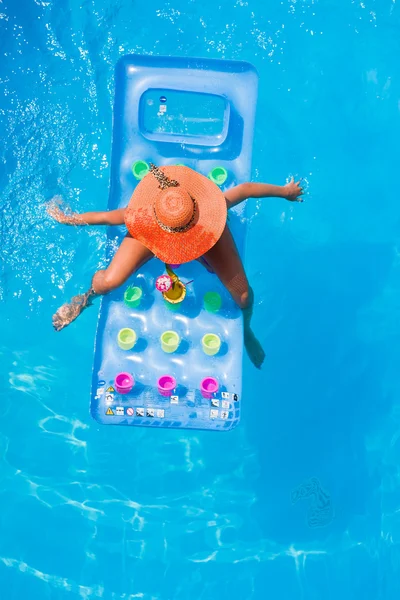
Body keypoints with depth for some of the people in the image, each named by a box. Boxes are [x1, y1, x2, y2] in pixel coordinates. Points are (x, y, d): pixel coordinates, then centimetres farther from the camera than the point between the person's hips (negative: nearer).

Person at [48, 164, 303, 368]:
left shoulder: (209, 209, -44)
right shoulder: (143, 214, -42)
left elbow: (245, 188, -26)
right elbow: (108, 216, -23)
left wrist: (285, 191, -10)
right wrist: (69, 219, -7)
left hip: (204, 228, 1)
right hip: (156, 228, 0)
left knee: (243, 294, -8)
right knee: (109, 281, -16)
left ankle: (246, 330, 31)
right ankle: (87, 297, 26)